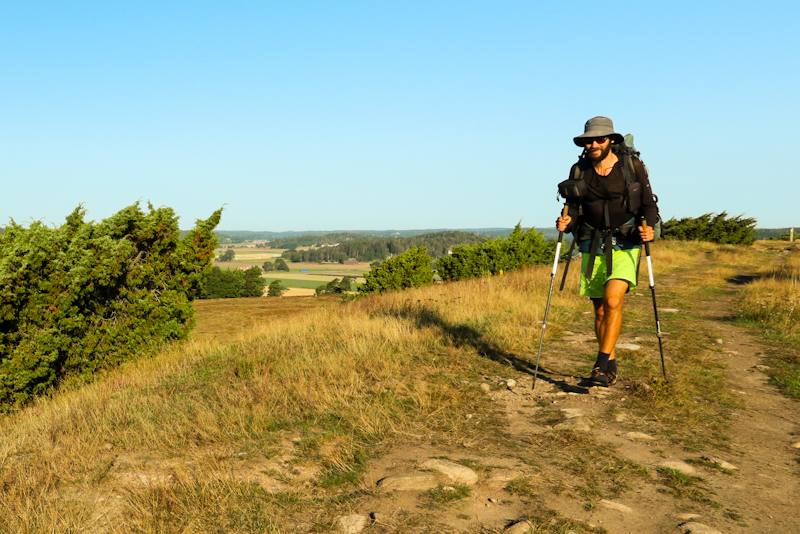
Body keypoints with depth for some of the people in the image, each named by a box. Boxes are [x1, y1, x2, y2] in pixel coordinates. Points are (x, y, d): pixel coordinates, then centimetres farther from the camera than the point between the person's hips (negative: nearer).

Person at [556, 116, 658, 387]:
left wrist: (648, 227, -18)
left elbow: (649, 205, 1)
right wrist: (567, 222, -13)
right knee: (600, 309, 7)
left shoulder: (633, 167, -5)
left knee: (613, 299, -22)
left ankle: (602, 364, -15)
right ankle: (610, 366, 23)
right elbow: (574, 208, 9)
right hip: (592, 245, 3)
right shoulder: (578, 170, 2)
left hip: (625, 244, -3)